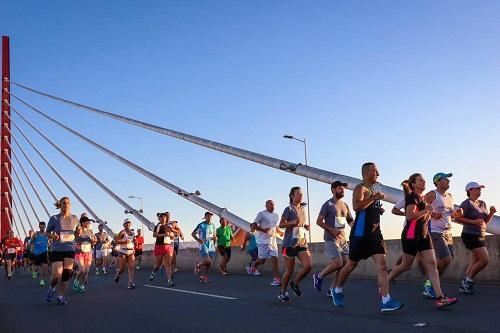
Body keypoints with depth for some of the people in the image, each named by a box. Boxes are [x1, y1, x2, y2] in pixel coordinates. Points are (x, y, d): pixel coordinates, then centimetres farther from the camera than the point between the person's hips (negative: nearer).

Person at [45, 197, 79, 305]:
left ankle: (60, 296, 16)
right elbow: (47, 232, 5)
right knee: (57, 276, -9)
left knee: (66, 274, -1)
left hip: (70, 249, 2)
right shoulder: (54, 219, -4)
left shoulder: (75, 219, 4)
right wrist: (52, 236, -14)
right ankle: (52, 288, 25)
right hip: (57, 249, -2)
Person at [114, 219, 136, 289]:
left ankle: (130, 283, -9)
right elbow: (116, 241, -13)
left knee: (131, 268, -9)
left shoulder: (132, 232, 11)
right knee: (122, 269, 3)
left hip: (131, 252, 4)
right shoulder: (123, 232, -7)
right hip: (123, 252, -4)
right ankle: (117, 274, 38)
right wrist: (124, 242, -22)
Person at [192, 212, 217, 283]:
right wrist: (198, 240, -18)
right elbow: (193, 233, -3)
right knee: (207, 261, -16)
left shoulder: (213, 225, 11)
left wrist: (215, 238, 0)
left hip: (211, 246, 6)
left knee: (209, 262, 5)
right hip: (203, 246, -6)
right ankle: (198, 265, 14)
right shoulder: (201, 225, -6)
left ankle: (204, 276, 18)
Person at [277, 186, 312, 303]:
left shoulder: (302, 209, 13)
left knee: (308, 265, -11)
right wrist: (292, 223, -23)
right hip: (290, 243, -6)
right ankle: (282, 292, 20)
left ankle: (295, 283, 13)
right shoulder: (289, 209, -6)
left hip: (302, 242, 6)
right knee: (289, 270, 0)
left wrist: (306, 226, 6)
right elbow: (281, 224, -7)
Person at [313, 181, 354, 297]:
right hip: (331, 239, -7)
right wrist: (332, 230, -19)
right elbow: (319, 221, -9)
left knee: (345, 264, -1)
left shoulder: (345, 205, 14)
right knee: (338, 263, -16)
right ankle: (319, 276, 8)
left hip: (343, 239, 7)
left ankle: (332, 289, 8)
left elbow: (350, 220, 24)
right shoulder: (328, 204, -6)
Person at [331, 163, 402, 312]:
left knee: (382, 265, -7)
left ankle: (385, 300, -11)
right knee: (351, 264, 6)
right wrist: (374, 197, -23)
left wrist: (379, 210, 14)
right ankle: (337, 290, 28)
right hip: (360, 234, -8)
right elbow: (356, 206, -27)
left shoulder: (373, 190, 19)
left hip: (375, 234, 8)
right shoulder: (360, 188, -9)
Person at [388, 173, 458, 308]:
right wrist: (427, 210, -18)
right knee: (406, 265, 1)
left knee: (431, 264, -3)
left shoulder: (421, 198, 17)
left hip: (423, 235, 9)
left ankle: (440, 298, -9)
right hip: (411, 235, -9)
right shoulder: (412, 197, -12)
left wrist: (429, 215, 13)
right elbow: (409, 215, -25)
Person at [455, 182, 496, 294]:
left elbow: (485, 221, 17)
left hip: (480, 237, 9)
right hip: (470, 236, -9)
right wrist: (474, 221, -22)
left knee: (475, 262, 10)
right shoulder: (467, 203, -11)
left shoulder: (483, 204, 14)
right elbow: (457, 218, -16)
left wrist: (491, 213, -1)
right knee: (485, 260, -14)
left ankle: (465, 285, 16)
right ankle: (468, 281, -2)